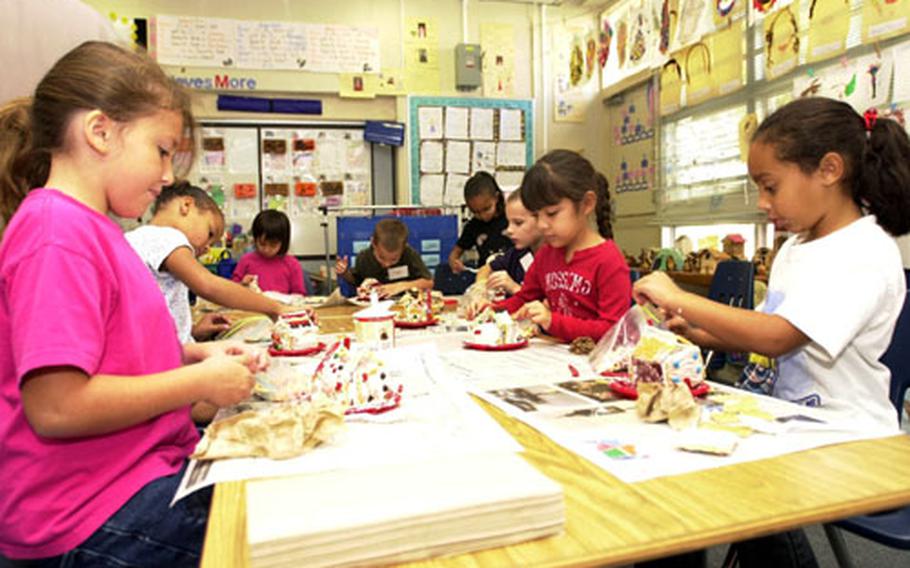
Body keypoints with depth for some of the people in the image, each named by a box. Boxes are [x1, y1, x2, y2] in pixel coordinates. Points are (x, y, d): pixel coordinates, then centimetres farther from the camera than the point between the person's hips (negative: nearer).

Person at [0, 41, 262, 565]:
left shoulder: (90, 226, 10)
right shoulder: (58, 232, -20)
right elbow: (55, 406, -26)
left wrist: (195, 355, 4)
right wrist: (200, 381, -18)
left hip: (144, 462, 9)